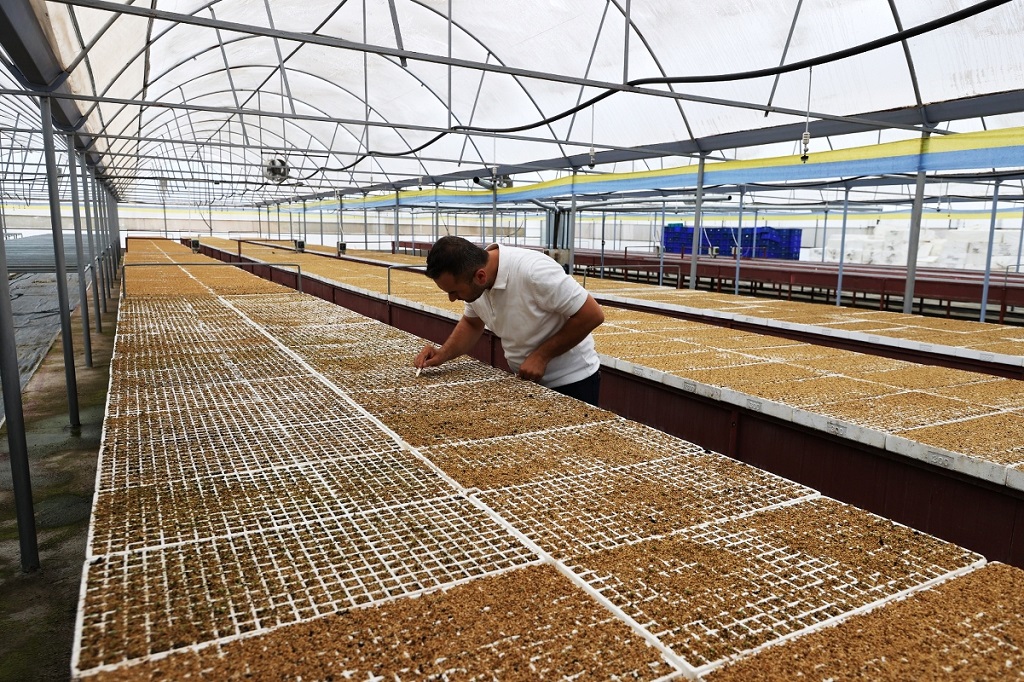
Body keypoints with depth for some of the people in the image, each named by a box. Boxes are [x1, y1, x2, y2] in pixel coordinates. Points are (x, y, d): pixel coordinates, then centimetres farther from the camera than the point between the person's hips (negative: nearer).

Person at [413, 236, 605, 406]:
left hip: (571, 382, -6)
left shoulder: (533, 272, -32)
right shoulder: (473, 282, -9)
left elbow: (592, 315, -26)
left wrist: (541, 356, -23)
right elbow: (472, 324, 10)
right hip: (526, 380, 7)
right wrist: (444, 353, -8)